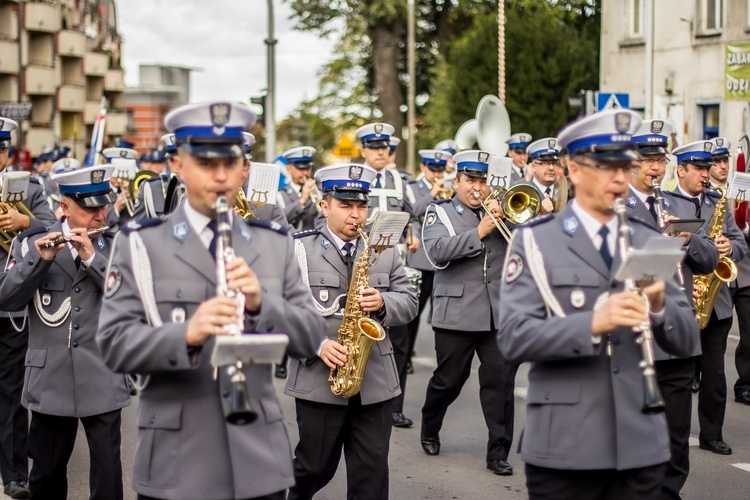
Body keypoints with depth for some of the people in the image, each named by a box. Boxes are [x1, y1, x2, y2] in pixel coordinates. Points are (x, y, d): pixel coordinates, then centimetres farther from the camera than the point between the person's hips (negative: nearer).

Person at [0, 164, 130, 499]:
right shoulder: (33, 244, 3)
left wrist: (92, 256, -18)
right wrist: (39, 260, -19)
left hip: (102, 381, -1)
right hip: (50, 380, 1)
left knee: (107, 473, -1)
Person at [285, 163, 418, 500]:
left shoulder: (384, 250, 10)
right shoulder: (300, 249, -3)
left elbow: (408, 302, 8)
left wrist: (383, 304, -14)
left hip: (375, 381, 3)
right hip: (318, 379, -3)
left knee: (372, 471, 3)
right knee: (316, 466, 10)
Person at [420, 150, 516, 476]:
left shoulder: (501, 212, 15)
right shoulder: (440, 213, 5)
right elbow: (437, 250, -13)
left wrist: (505, 218, -10)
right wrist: (478, 232, -17)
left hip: (499, 312, 2)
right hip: (457, 312, -2)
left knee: (501, 379, -3)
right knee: (449, 379, 7)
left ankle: (499, 452, 4)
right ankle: (430, 432, 32)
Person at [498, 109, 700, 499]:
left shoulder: (648, 242, 11)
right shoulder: (535, 241, -2)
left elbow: (686, 342, 8)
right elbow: (513, 338, -12)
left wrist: (660, 305, -13)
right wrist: (592, 323, -27)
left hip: (640, 447, 4)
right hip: (564, 448, -4)